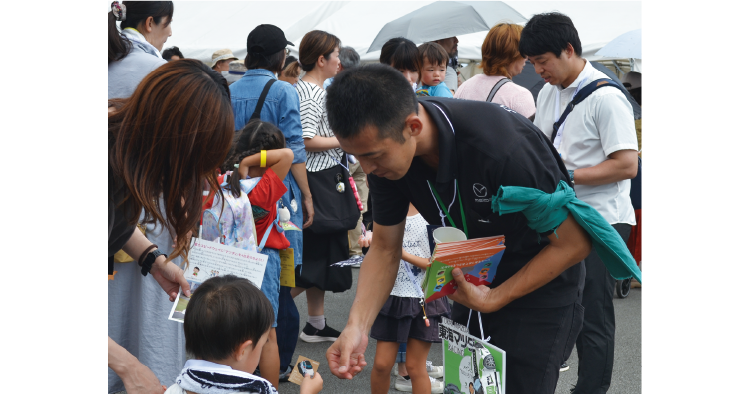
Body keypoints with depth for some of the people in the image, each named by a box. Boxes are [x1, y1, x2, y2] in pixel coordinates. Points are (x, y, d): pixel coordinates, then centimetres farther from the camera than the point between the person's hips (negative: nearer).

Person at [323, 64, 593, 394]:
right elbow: (384, 248, -5)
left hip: (539, 280, -6)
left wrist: (495, 300, -24)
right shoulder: (384, 149, -17)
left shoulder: (502, 147, -36)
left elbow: (574, 243, -23)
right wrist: (357, 326, -19)